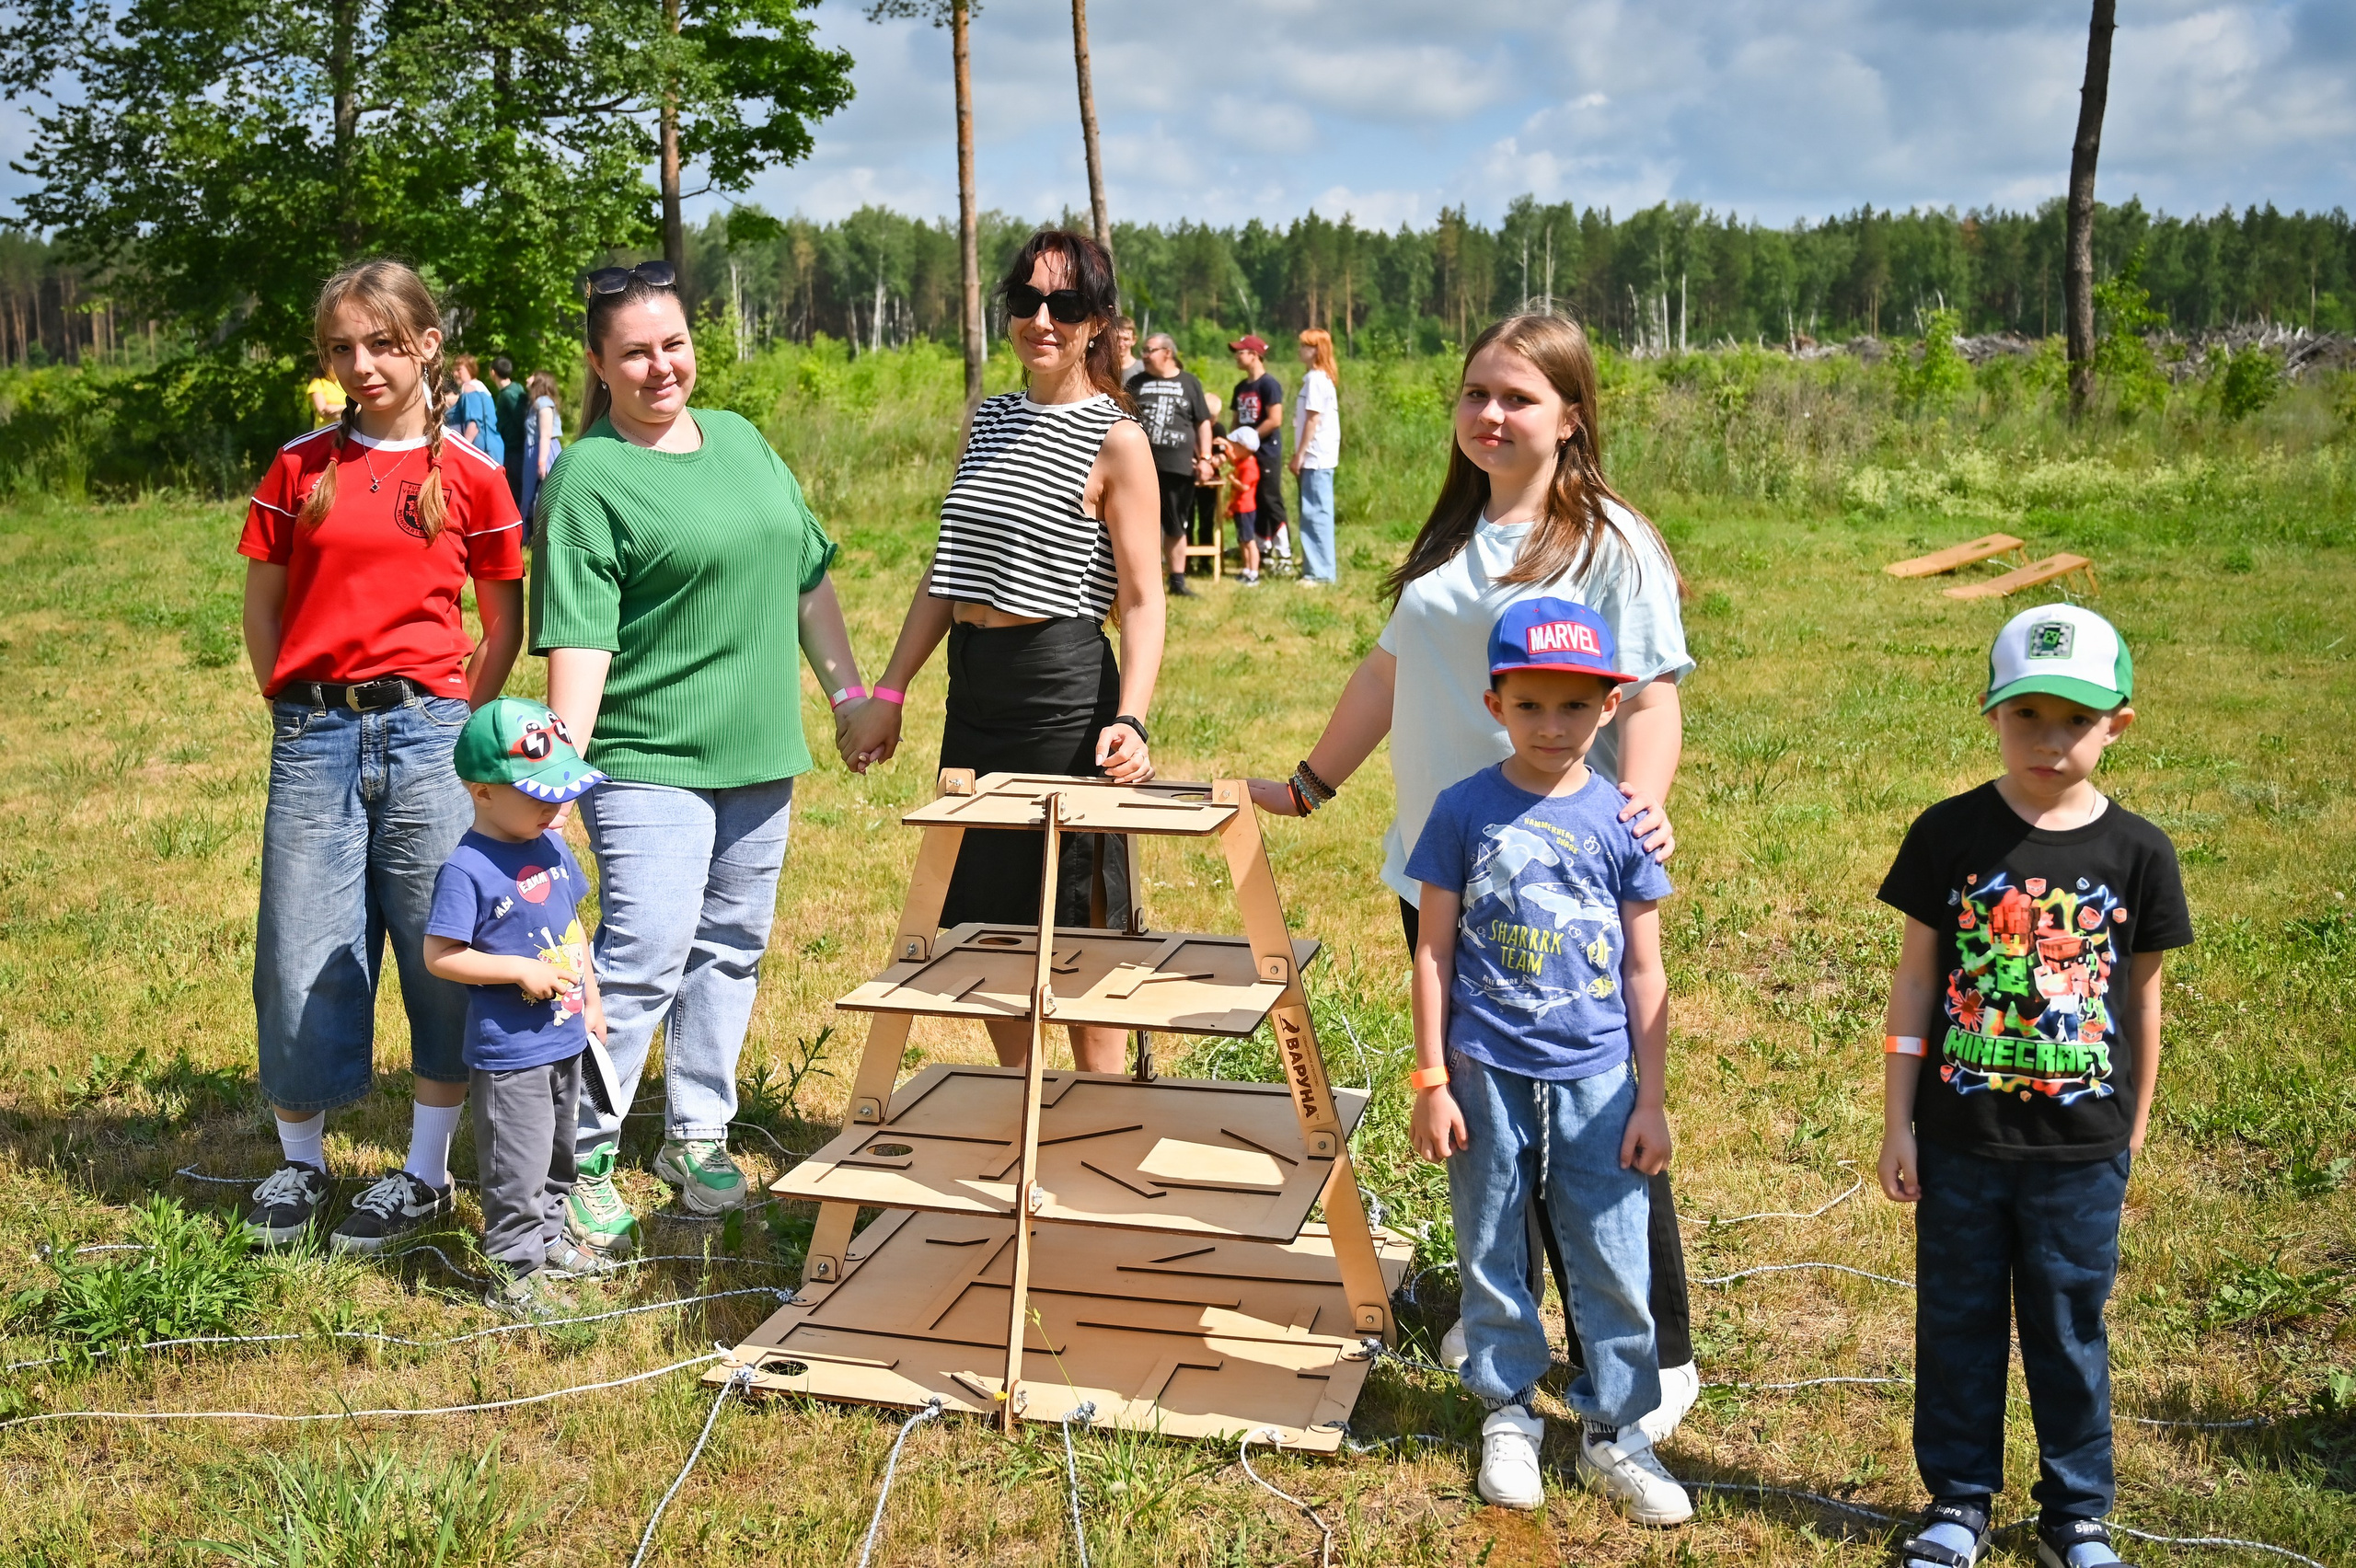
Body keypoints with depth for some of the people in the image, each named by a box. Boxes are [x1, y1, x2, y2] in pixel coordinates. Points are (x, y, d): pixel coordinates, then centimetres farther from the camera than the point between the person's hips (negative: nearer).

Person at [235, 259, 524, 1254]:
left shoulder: (469, 475, 2)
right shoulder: (299, 469, 6)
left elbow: (505, 620, 9)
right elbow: (262, 603, 11)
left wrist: (458, 717, 2)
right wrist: (296, 706, 5)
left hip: (425, 733, -1)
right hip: (314, 741, 1)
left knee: (443, 956, 4)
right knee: (303, 956, 6)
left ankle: (426, 1171, 18)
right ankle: (299, 1162, 25)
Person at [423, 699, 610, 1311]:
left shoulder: (551, 845, 4)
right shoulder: (467, 870, -20)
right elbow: (439, 956, -20)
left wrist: (591, 998, 16)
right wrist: (521, 970, -23)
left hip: (566, 1040, 8)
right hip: (509, 1053, -8)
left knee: (558, 1152, 23)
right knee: (516, 1168, 1)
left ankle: (547, 1237, 40)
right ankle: (514, 1272, 13)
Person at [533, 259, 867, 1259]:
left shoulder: (740, 440, 12)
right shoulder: (586, 478, -8)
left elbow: (808, 577, 19)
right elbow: (578, 636, -16)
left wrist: (850, 693, 17)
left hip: (759, 757, 7)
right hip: (649, 763, -7)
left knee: (730, 950, 13)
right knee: (641, 960, -11)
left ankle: (696, 1135, 26)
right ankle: (584, 1163, 3)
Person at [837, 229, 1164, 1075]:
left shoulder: (1115, 441, -7)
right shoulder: (990, 418, 13)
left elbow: (1143, 601, -11)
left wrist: (1130, 720, -26)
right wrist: (886, 694, 14)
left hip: (1066, 690, -7)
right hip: (974, 688, 7)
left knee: (1077, 925, 1)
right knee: (983, 919, 13)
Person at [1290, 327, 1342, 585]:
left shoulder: (1316, 379, -13)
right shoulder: (1321, 377, 16)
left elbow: (1313, 420, -16)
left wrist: (1299, 455, -14)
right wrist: (1299, 455, 16)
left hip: (1316, 457, -10)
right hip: (1317, 458, 10)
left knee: (1315, 514, -8)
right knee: (1313, 514, 12)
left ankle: (1320, 573, -7)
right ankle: (1314, 569, 17)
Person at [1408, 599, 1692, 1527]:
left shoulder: (1621, 820, -1)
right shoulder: (1464, 812, -4)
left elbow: (1643, 971, 3)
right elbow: (1433, 953, -1)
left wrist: (1652, 1099, 3)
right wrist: (1430, 1082, -3)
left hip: (1596, 1082, 1)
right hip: (1487, 1077, 0)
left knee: (1614, 1262, 6)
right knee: (1492, 1257, 12)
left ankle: (1614, 1431, 23)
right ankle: (1510, 1414, 31)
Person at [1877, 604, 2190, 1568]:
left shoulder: (2137, 853, -5)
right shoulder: (1950, 835, -7)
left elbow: (2142, 995, 5)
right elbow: (1915, 980, -3)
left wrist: (2134, 1131, 10)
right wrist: (1896, 1123, -2)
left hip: (2081, 1152, 0)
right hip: (1961, 1141, 0)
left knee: (2069, 1331, 13)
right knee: (1958, 1324, 13)